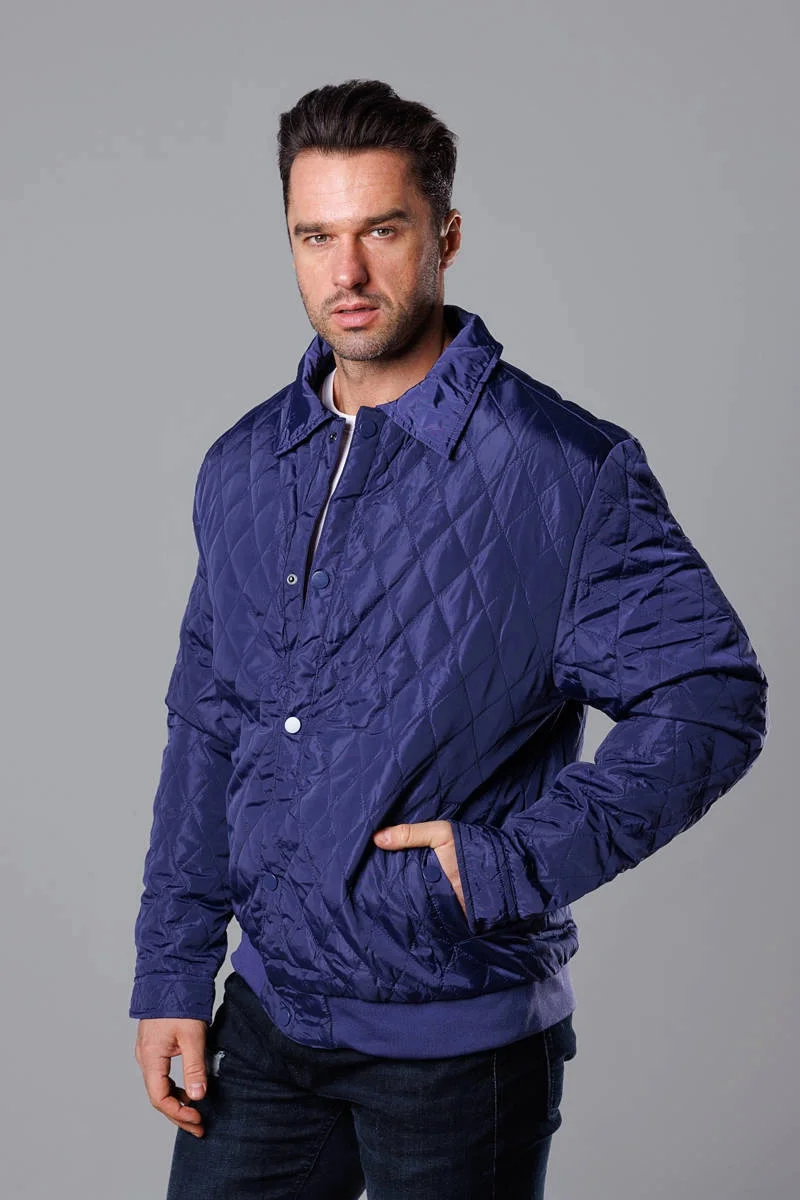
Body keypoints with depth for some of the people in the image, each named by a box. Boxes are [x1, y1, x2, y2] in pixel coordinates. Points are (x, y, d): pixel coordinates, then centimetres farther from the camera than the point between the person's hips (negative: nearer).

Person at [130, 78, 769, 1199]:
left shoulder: (567, 470, -12)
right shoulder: (242, 468, 5)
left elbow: (711, 698, -13)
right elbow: (206, 730, 10)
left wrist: (516, 863, -18)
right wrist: (172, 976, 8)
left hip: (458, 1048, -4)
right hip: (266, 1018, 5)